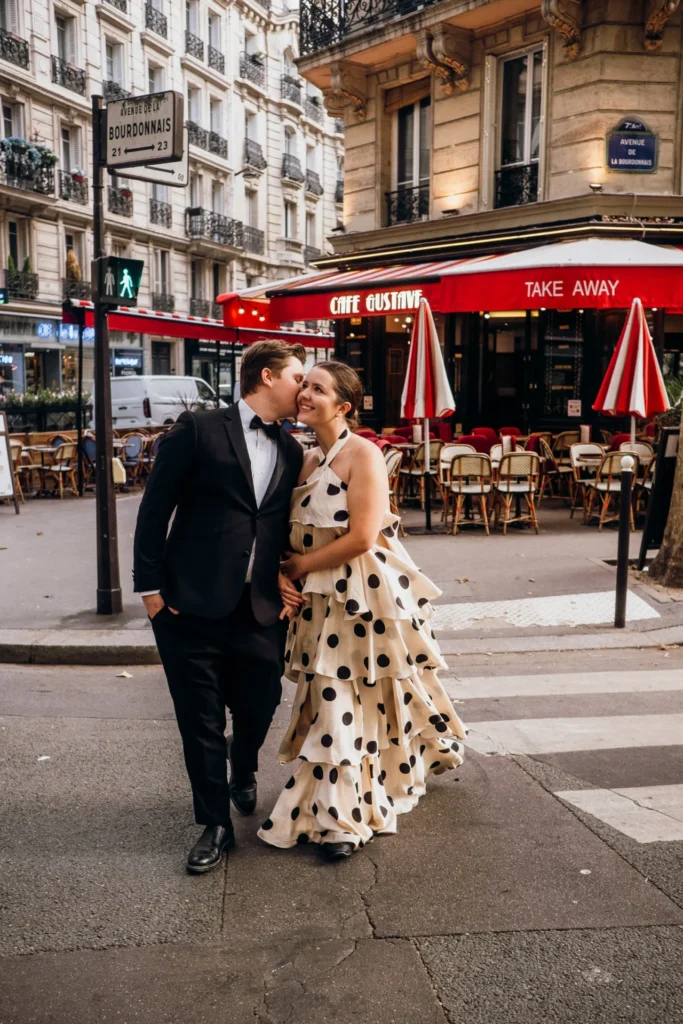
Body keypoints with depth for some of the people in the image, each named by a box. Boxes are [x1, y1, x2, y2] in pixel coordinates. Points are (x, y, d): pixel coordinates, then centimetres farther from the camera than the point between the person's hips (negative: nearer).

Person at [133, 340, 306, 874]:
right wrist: (151, 585, -6)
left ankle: (243, 773, 46)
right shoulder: (199, 430, -3)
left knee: (258, 710, 12)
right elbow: (155, 508, -3)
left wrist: (289, 575, 1)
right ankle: (216, 824, 23)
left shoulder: (292, 452, 12)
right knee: (201, 721, 4)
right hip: (193, 605, -4)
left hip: (262, 609, 4)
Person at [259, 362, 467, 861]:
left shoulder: (363, 455, -13)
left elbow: (360, 538, -21)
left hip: (365, 594, -6)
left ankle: (343, 817, 15)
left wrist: (300, 566, -11)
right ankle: (339, 810, 31)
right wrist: (291, 580, -3)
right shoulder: (308, 460, 10)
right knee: (333, 701, 12)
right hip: (323, 598, 7)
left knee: (348, 702, 2)